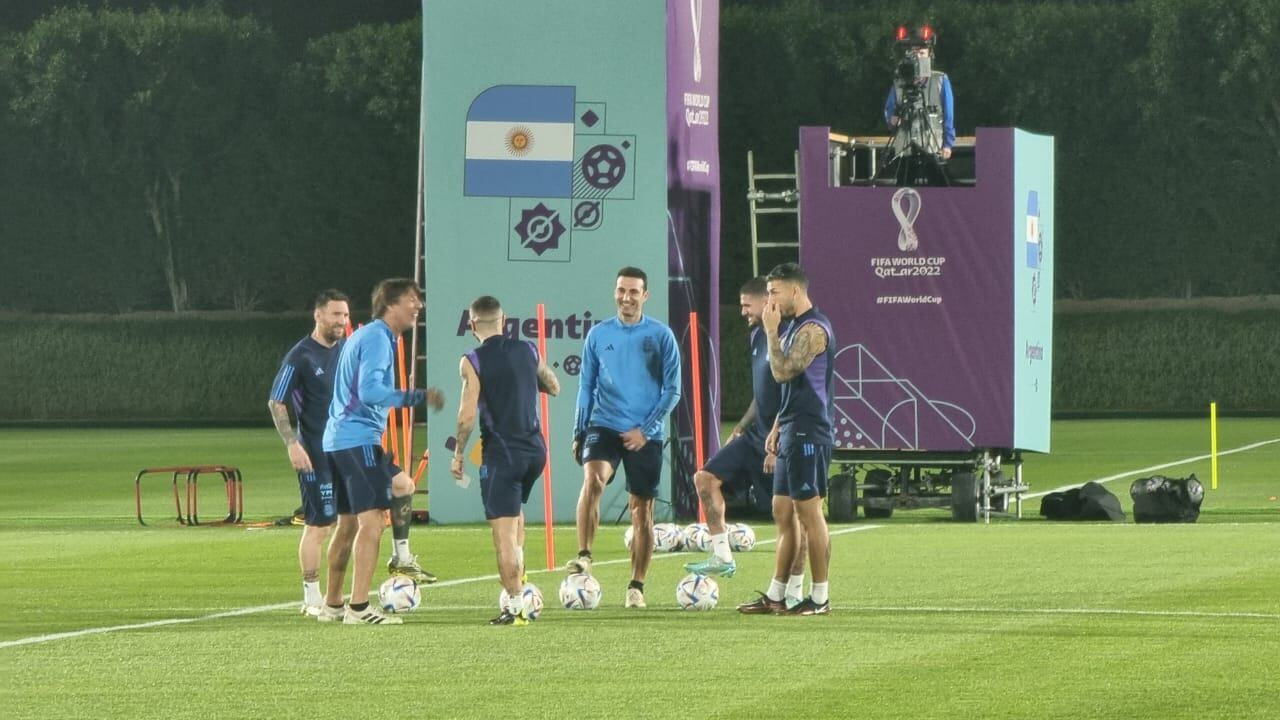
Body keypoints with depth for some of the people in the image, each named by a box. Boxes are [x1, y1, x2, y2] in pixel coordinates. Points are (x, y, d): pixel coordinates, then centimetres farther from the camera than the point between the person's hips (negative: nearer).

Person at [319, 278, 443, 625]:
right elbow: (369, 391, -23)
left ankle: (331, 605, 23)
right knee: (371, 520, -14)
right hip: (359, 438, -11)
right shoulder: (377, 338, -12)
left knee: (348, 523, 17)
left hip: (336, 440, 11)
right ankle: (358, 608, -20)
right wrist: (417, 397, -26)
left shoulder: (362, 335, 20)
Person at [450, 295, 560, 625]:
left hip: (502, 452, -6)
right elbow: (554, 388, 19)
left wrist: (458, 454, -1)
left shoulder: (473, 362, -10)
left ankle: (515, 606, -7)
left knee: (504, 531, -4)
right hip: (535, 449, 6)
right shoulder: (528, 350, 5)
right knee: (515, 511, 31)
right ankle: (517, 579, 26)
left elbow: (467, 415, -14)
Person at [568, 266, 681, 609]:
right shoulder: (598, 334, 5)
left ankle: (636, 587, 11)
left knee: (642, 509, 3)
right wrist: (579, 432, 7)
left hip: (645, 435, -1)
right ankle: (584, 556, -29)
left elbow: (672, 390, 0)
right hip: (604, 425, 1)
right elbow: (586, 386, 12)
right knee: (593, 478, -27)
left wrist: (646, 429, -9)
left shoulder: (661, 336, -1)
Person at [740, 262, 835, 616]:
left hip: (808, 434, -10)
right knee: (783, 511, 11)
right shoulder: (795, 326, 18)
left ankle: (820, 597, -3)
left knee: (809, 512, -7)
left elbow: (783, 373, -22)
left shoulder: (813, 329, -14)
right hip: (793, 432, 10)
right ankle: (775, 594, 15)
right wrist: (777, 428, 21)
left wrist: (772, 332, -13)